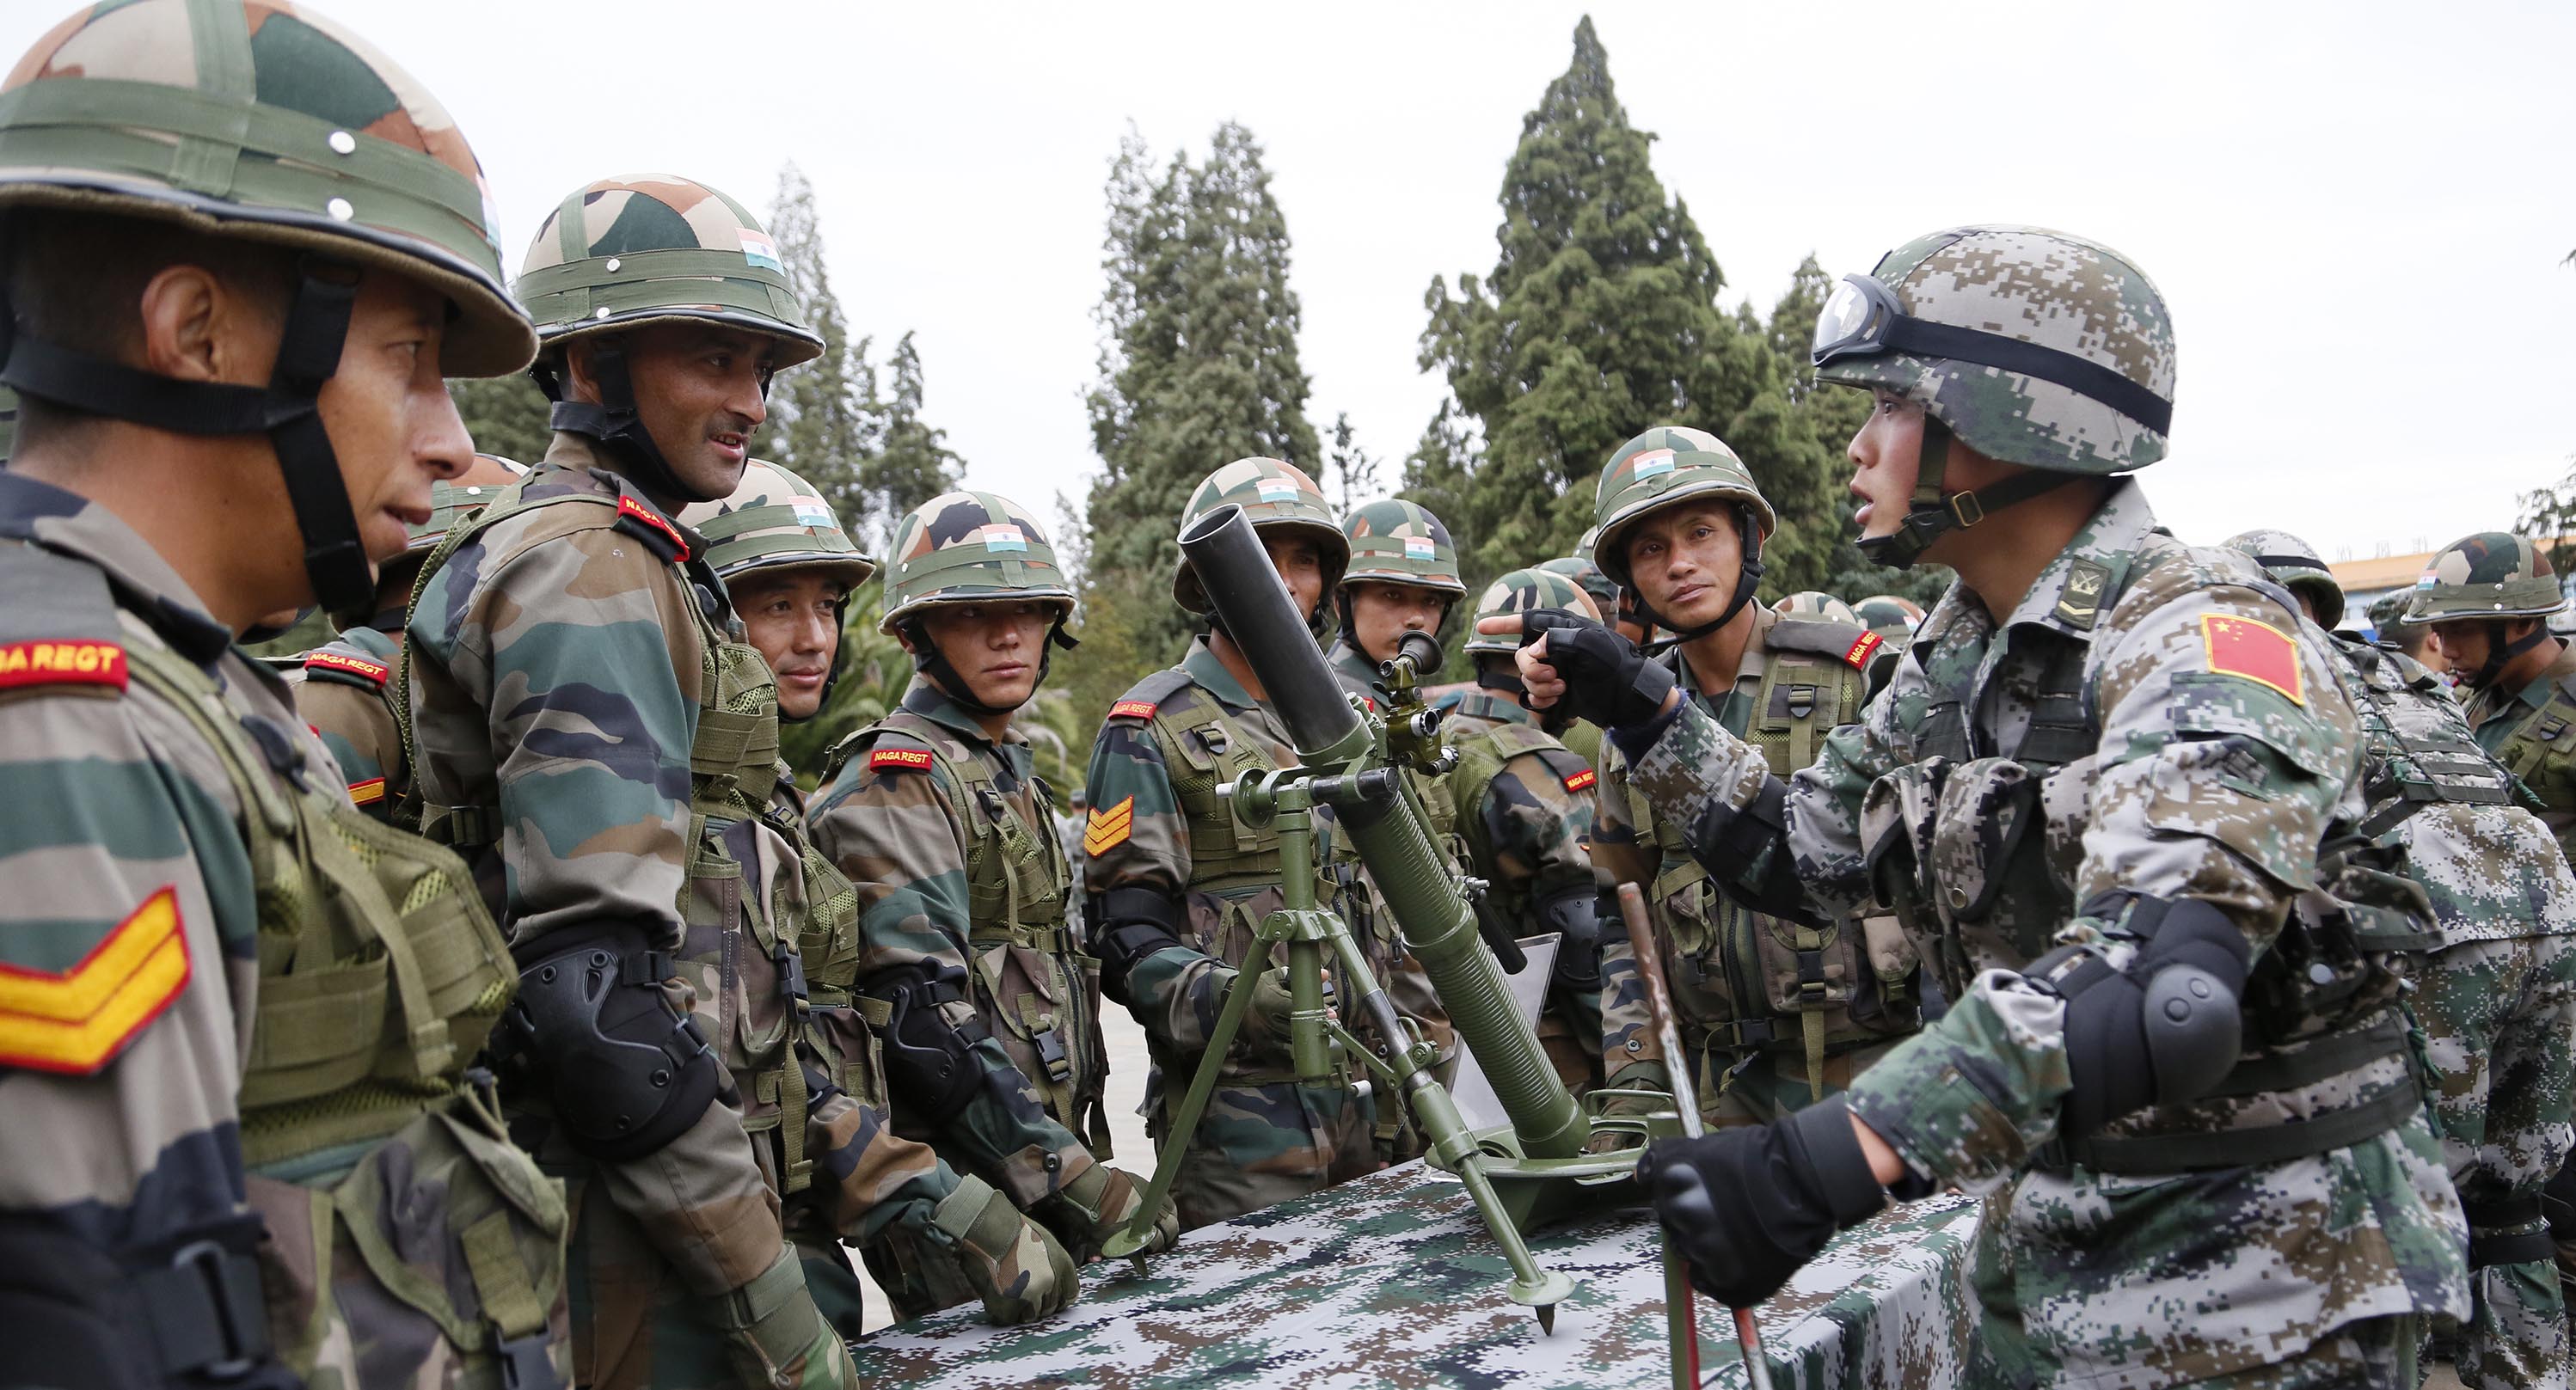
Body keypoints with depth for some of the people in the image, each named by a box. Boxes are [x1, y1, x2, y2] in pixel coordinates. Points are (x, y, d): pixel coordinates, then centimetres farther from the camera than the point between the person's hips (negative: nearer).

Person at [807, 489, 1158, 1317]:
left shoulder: (1012, 768, 14)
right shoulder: (895, 782, -14)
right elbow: (923, 1016, -23)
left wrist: (1083, 1160, 17)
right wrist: (1077, 1184, -24)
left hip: (1053, 1157, 9)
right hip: (966, 1185, -8)